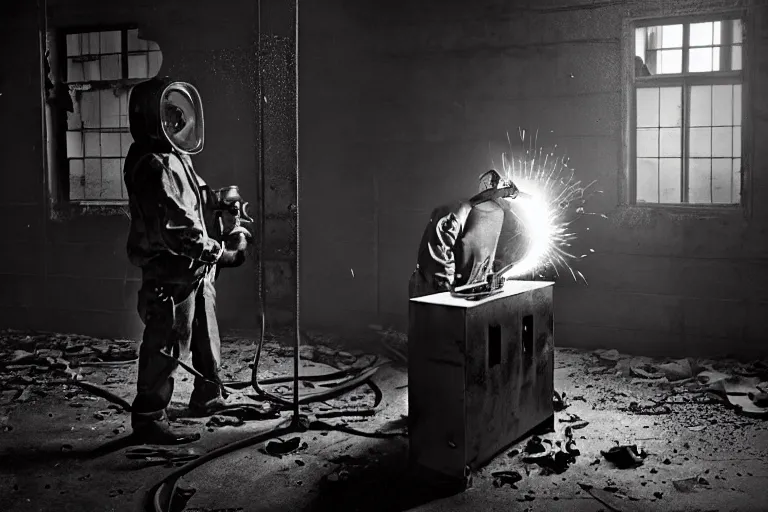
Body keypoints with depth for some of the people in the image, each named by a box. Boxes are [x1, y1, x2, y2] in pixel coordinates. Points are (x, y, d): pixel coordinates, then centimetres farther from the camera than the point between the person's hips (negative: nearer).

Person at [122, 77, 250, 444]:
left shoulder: (176, 158, 13)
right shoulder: (153, 165, -20)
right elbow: (177, 226, -26)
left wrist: (218, 202, 3)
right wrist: (222, 253, -21)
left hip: (195, 270, 10)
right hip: (171, 273, -10)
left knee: (206, 341, 21)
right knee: (165, 347, -1)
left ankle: (208, 398, 38)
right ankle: (148, 419, 11)